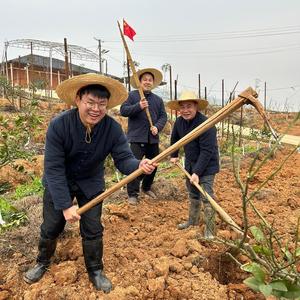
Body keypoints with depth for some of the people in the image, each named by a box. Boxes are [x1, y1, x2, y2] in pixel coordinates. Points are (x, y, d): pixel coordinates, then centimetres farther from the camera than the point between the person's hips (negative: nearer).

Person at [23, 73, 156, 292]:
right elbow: (54, 168, -27)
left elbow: (123, 158, -23)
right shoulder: (59, 125, -29)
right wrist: (65, 205, -29)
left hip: (91, 184, 1)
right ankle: (42, 263, 42)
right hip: (58, 184, -1)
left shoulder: (113, 129, -22)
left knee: (93, 230, 5)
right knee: (51, 227, 13)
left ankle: (95, 271, 30)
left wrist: (139, 165, -47)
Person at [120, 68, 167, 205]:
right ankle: (133, 194, 0)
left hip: (153, 138, 5)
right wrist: (138, 106, -22)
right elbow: (123, 110, -9)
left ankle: (147, 187, 35)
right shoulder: (132, 95, 1)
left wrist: (157, 127, -11)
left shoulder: (158, 99, 13)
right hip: (137, 137, -5)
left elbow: (163, 116, 8)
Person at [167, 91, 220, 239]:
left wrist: (197, 172, -29)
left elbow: (206, 152, -28)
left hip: (206, 166, -7)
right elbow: (175, 138, 16)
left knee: (206, 198, -9)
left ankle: (209, 231, 2)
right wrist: (173, 155, 19)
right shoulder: (179, 122, -5)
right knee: (192, 194, 22)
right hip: (190, 164, 8)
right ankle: (193, 220, 41)